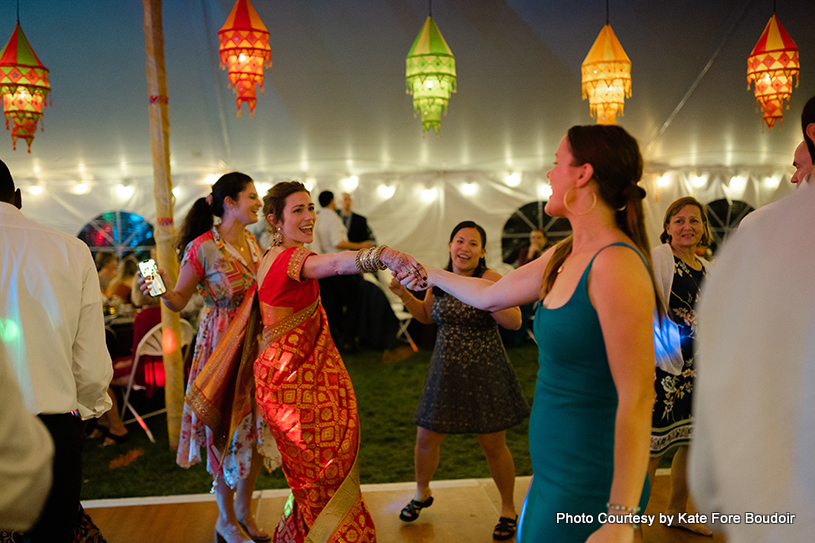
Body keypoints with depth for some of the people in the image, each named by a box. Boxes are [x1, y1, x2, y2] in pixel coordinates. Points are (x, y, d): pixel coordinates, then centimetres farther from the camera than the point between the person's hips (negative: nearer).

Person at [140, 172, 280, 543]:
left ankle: (245, 510, 31)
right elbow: (179, 301, -10)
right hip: (221, 343, -6)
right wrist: (162, 289, -29)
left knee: (255, 425, 12)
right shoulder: (202, 248, -14)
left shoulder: (251, 241, 6)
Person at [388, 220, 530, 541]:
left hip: (485, 374, -4)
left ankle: (508, 510, 29)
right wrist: (404, 294, 5)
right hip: (446, 372, 5)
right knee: (426, 439, 12)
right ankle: (422, 494, 40)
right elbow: (427, 316, 19)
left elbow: (515, 322, -22)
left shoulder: (490, 278, -13)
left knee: (494, 446, 6)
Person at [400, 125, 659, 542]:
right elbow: (490, 296, 20)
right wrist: (431, 275, 34)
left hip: (589, 488, -8)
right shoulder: (562, 257, 4)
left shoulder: (616, 265, -22)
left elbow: (636, 400, -24)